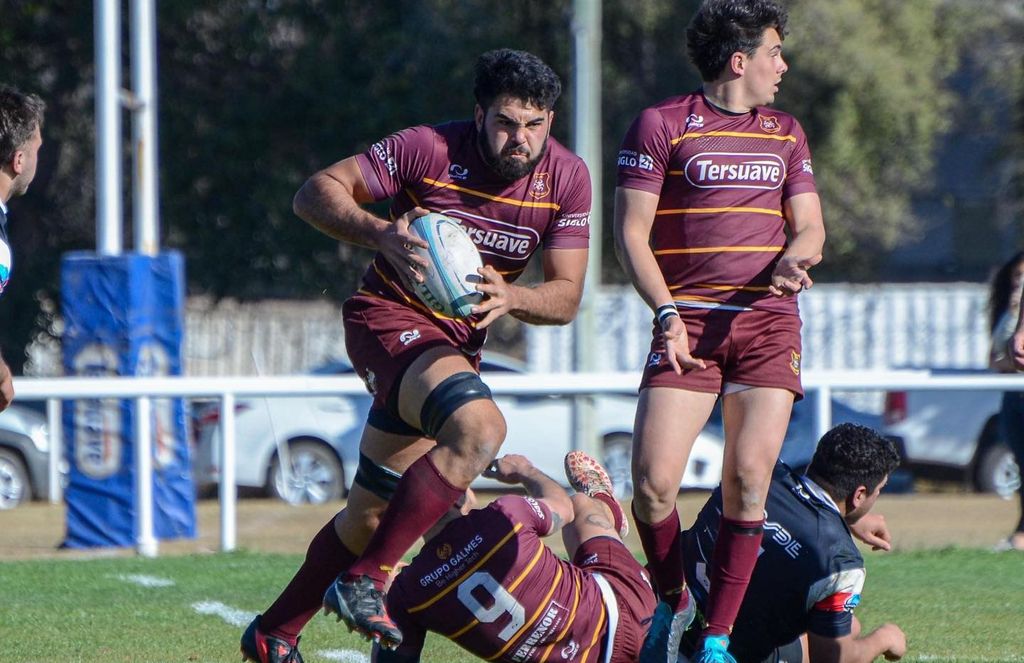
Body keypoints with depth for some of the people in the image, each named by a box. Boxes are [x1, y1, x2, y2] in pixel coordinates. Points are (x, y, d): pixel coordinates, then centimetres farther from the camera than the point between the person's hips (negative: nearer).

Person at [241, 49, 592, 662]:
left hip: (461, 340, 7)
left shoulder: (567, 178, -6)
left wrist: (511, 298, -27)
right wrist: (382, 235, -32)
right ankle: (363, 581, -29)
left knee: (373, 509, 13)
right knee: (479, 425, -34)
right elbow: (316, 193, -14)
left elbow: (566, 298, -5)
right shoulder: (431, 150, -19)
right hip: (391, 318, -7)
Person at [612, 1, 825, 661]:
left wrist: (792, 260, -10)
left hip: (769, 319, 3)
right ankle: (673, 604, 12)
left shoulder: (786, 133, 17)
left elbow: (809, 228, 15)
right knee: (653, 483, -14)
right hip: (689, 323, -3)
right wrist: (667, 314, -14)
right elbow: (631, 231, -1)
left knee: (749, 478, -11)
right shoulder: (661, 125, 2)